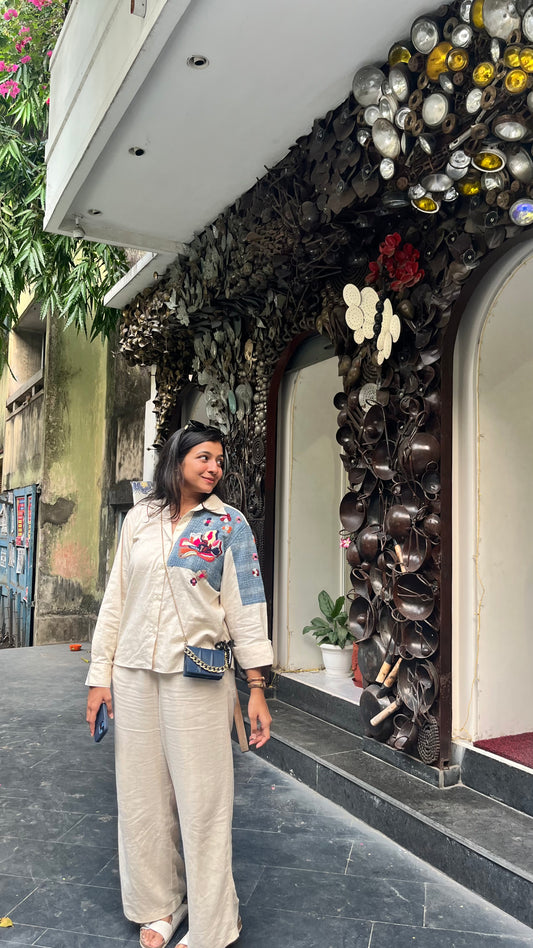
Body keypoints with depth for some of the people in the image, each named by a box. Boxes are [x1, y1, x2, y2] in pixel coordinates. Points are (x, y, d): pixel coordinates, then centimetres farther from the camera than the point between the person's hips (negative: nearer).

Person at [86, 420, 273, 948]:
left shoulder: (229, 523, -1)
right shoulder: (139, 519, 7)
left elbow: (246, 607, -4)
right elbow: (116, 600, 9)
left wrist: (257, 689, -8)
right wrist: (100, 675, 6)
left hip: (198, 677, -3)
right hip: (135, 673, 3)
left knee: (202, 798, 3)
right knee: (143, 794, 12)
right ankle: (160, 904, 34)